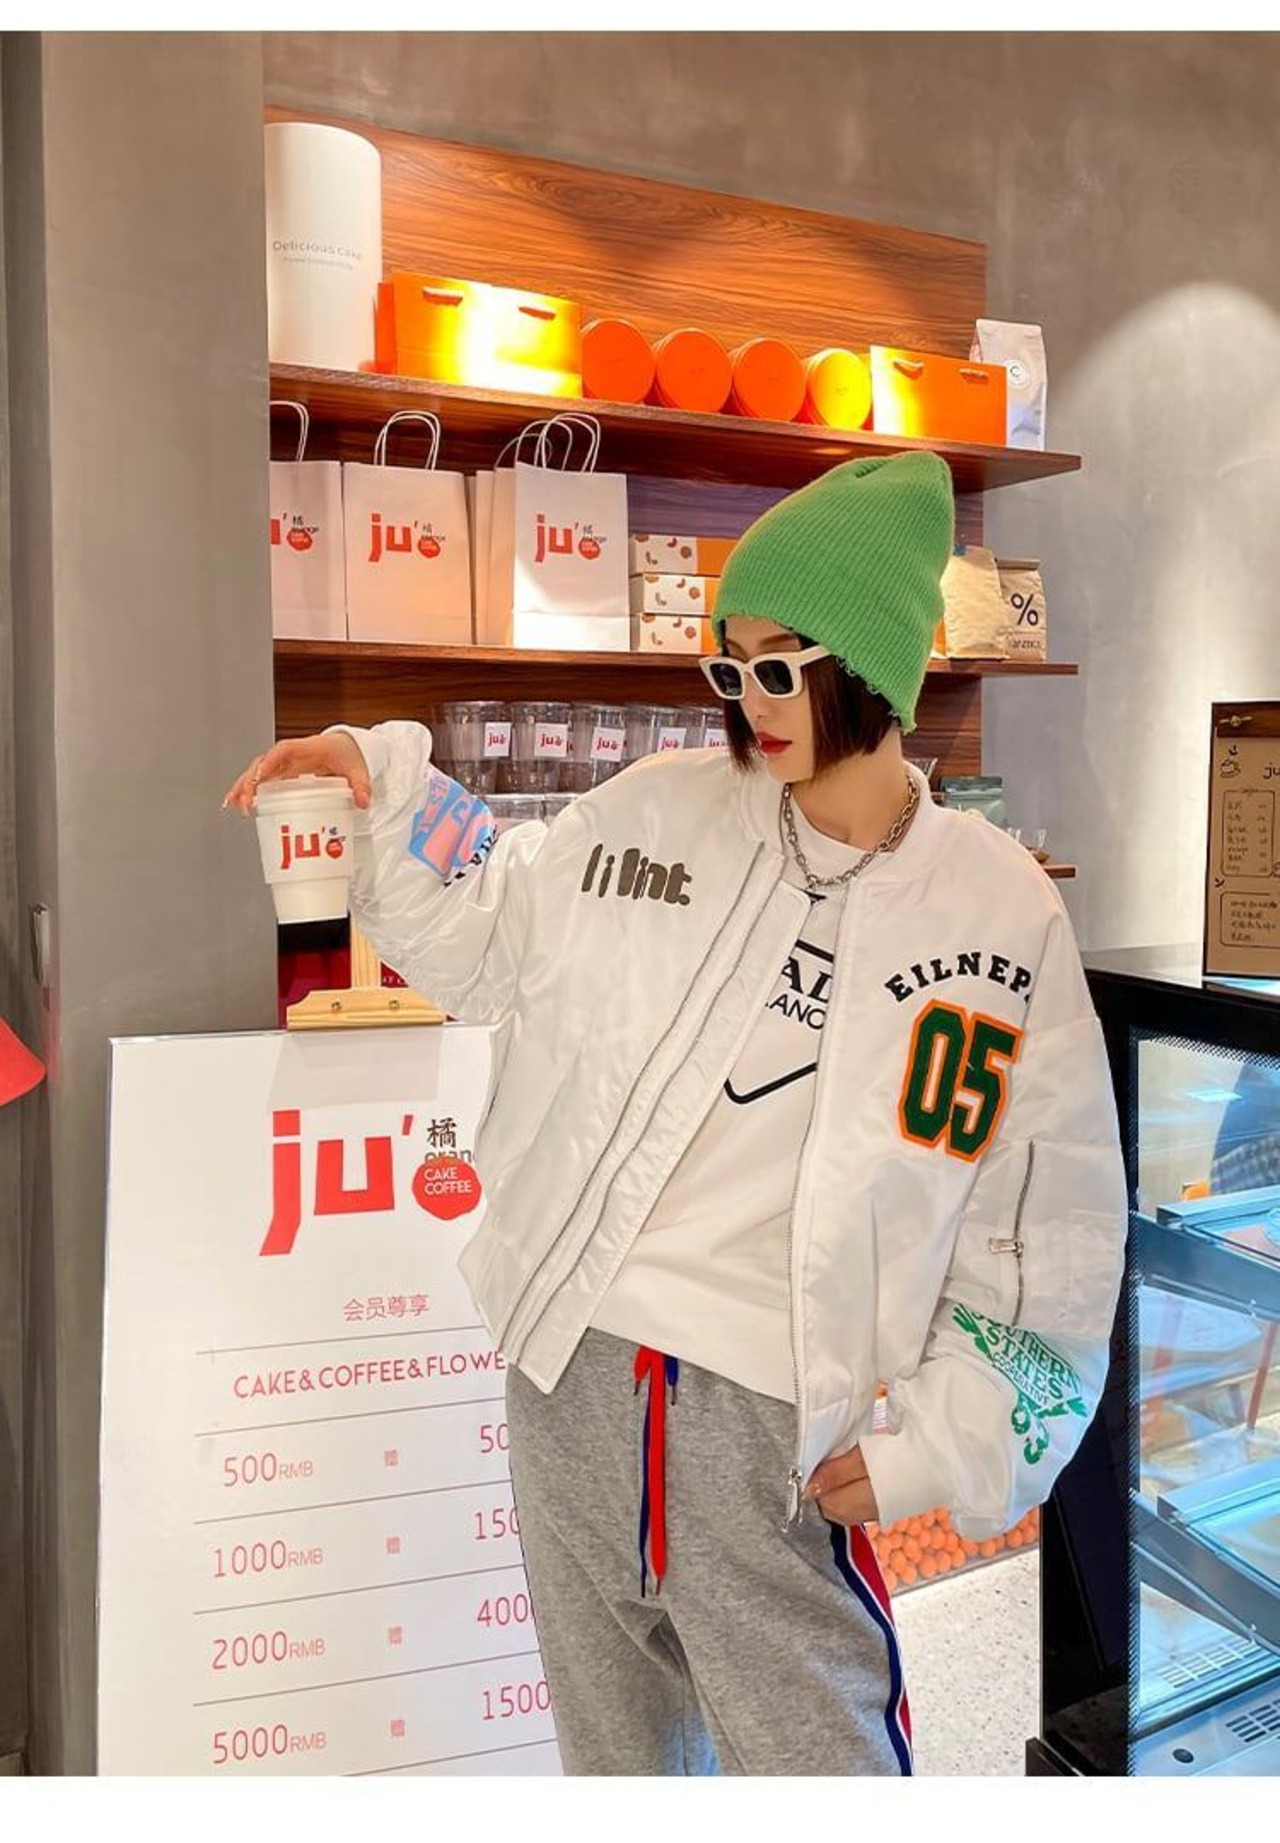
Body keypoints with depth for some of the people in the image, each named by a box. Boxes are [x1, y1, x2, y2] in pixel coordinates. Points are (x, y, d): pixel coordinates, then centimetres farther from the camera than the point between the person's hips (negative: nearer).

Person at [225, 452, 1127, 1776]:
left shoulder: (1001, 911, -6)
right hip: (572, 1371, 3)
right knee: (610, 1752, 23)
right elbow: (481, 946, 11)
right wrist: (384, 784, -2)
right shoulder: (658, 811, -1)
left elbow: (1054, 1224, -1)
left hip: (777, 1423, -2)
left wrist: (937, 1441, -5)